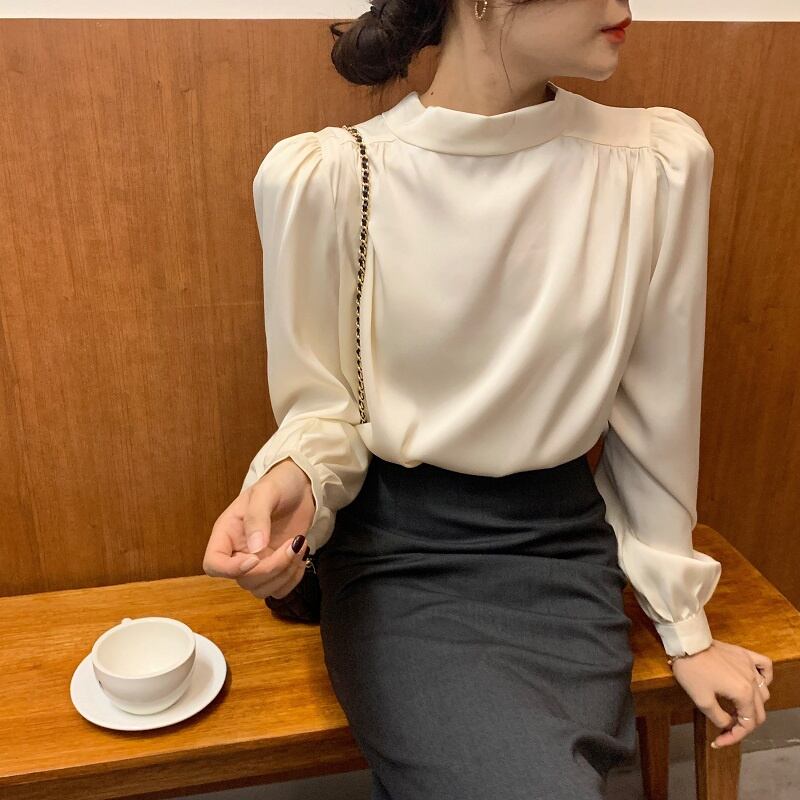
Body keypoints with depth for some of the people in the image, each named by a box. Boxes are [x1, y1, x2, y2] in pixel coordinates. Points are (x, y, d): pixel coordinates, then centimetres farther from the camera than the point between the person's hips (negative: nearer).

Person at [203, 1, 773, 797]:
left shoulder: (660, 161, -7)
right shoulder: (321, 177, -12)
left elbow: (657, 419, 2)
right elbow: (322, 405, 0)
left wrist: (684, 623, 10)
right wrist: (294, 482, -24)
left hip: (564, 549, 3)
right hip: (396, 554, -2)